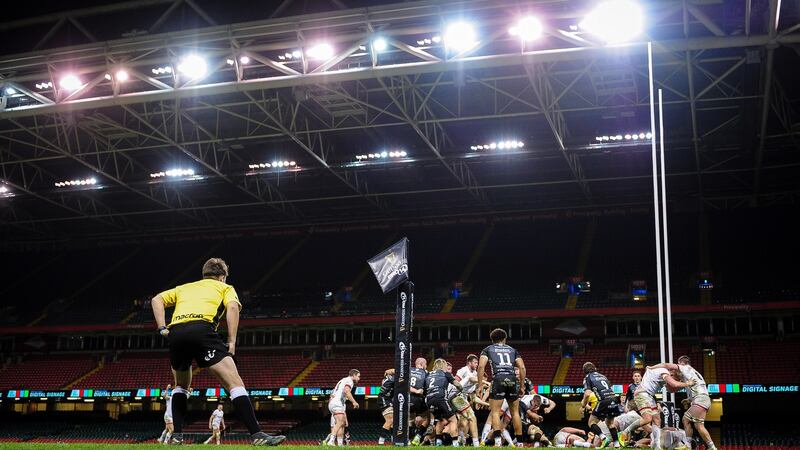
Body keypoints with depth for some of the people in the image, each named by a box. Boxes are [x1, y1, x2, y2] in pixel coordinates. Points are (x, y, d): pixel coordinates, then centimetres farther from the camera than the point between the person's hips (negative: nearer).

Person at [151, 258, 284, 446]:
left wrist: (162, 328, 17)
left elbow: (157, 300, 25)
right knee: (236, 384, -7)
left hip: (176, 333, 5)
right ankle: (257, 435, -19)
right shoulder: (225, 287, 25)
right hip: (202, 329, -5)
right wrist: (231, 341, 1)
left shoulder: (184, 287, 37)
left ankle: (176, 435, 20)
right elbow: (233, 307, 4)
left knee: (181, 385, 29)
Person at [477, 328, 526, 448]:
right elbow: (522, 367, 14)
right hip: (512, 379, 2)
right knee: (515, 412, 12)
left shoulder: (488, 349, 18)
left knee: (495, 412, 0)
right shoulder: (512, 350, 25)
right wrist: (522, 386, 19)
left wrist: (480, 385, 2)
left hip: (498, 379, -2)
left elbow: (481, 366, 2)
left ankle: (498, 441, -15)